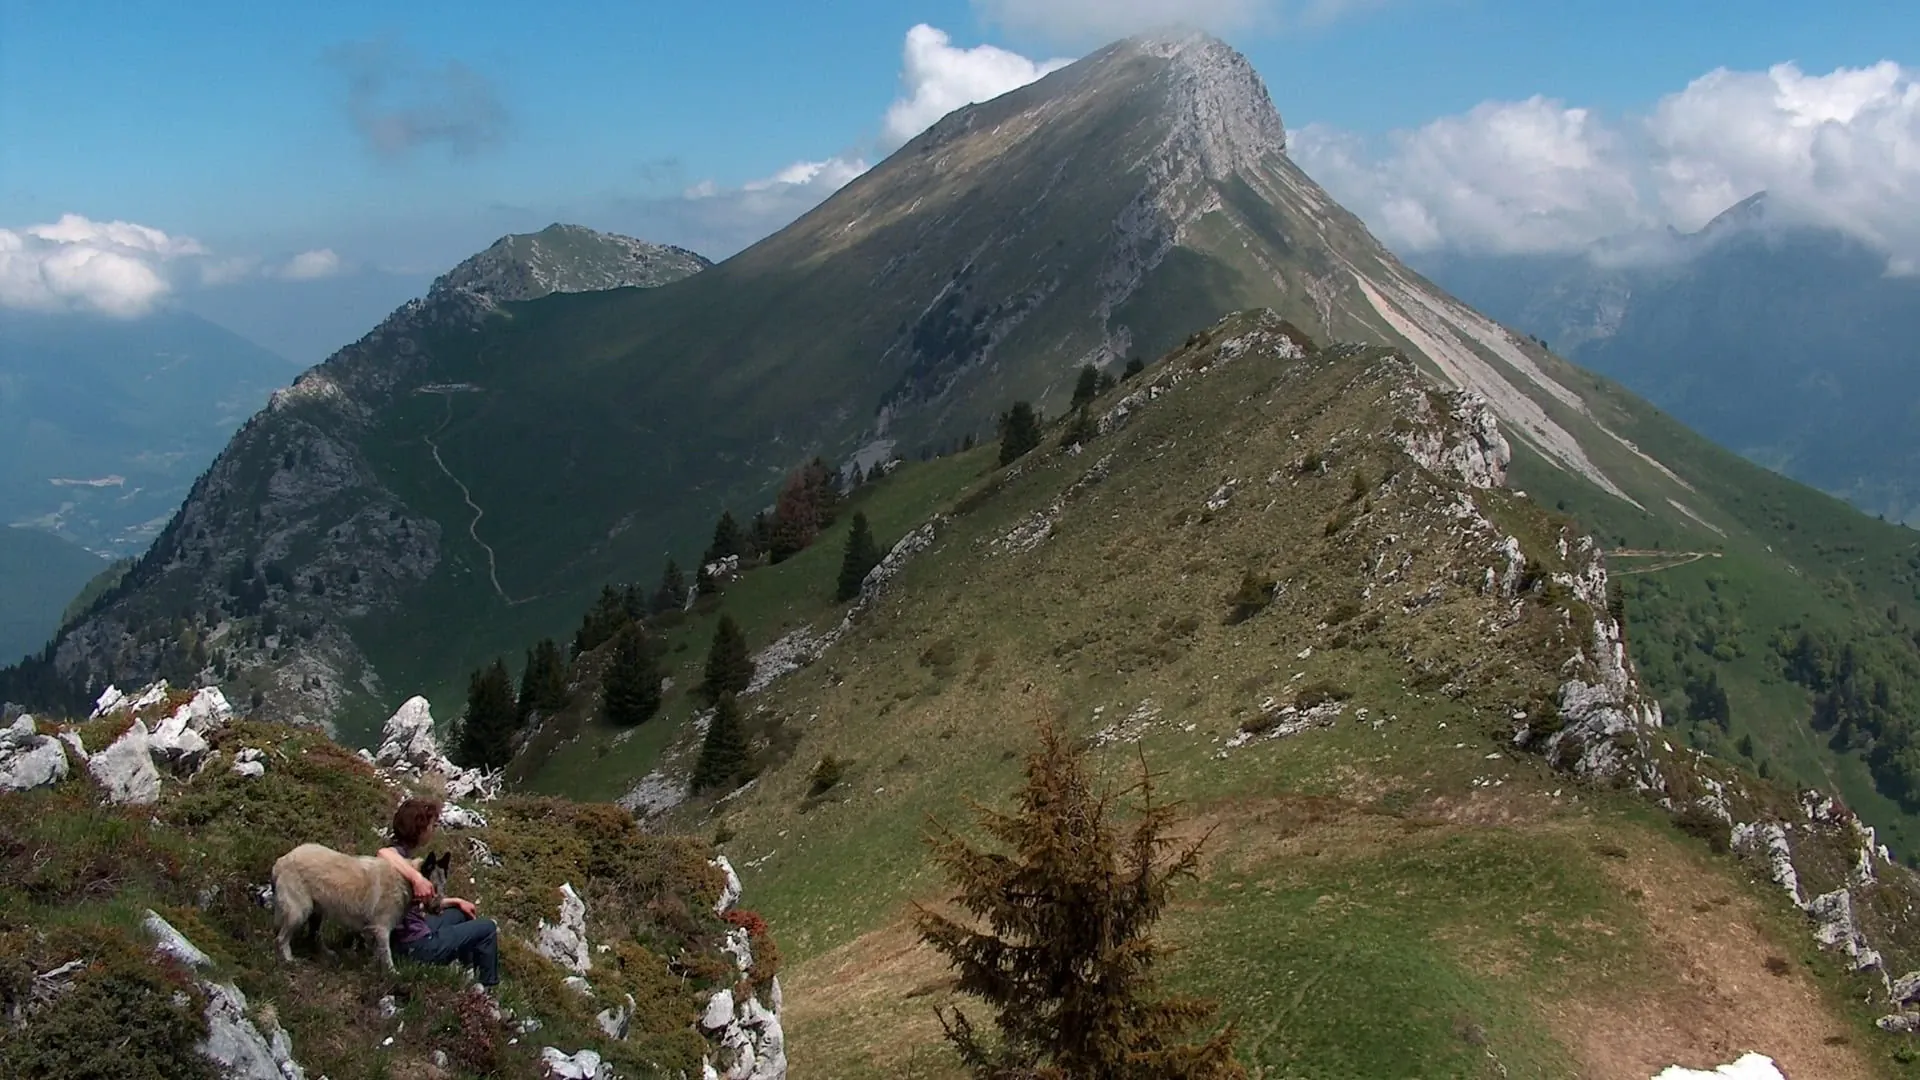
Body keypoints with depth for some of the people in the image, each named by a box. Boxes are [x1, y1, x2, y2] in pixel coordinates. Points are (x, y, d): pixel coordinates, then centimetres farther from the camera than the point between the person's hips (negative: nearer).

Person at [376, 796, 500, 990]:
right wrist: (417, 878, -54)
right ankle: (489, 989, 16)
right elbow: (383, 853, -48)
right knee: (488, 928, 2)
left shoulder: (403, 854, 9)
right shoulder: (397, 853, -20)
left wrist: (455, 901, 17)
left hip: (415, 932, 10)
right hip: (418, 945, -10)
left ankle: (472, 975, 40)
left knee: (460, 914, 32)